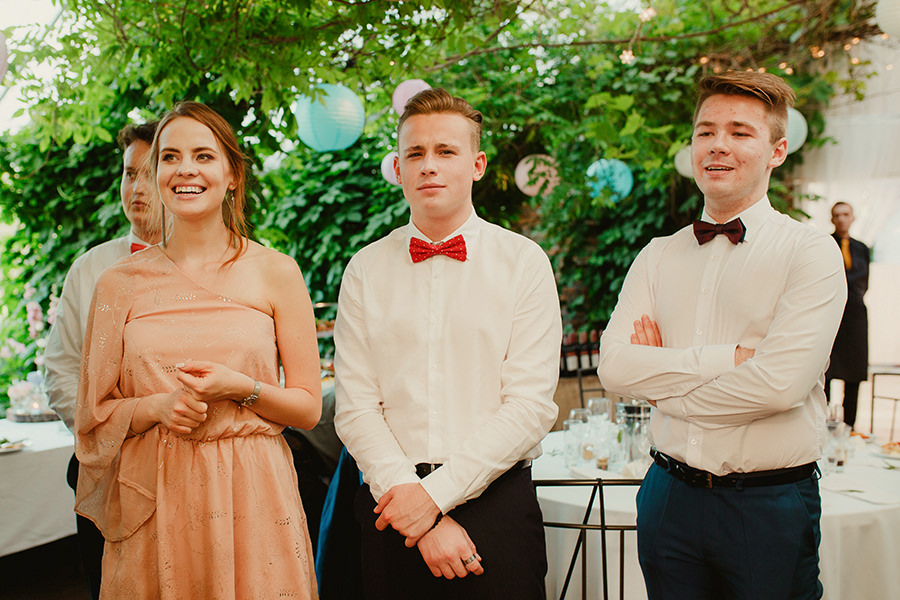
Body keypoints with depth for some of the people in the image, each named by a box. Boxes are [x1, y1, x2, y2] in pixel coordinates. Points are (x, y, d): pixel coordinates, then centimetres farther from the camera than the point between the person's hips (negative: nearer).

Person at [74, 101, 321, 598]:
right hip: (153, 501, 1)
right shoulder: (120, 283, 3)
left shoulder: (276, 273, -1)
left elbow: (308, 407, 1)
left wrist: (241, 388, -16)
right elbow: (94, 416, 7)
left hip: (251, 497, -1)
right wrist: (157, 406, -12)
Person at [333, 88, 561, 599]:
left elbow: (531, 406, -7)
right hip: (391, 501, 2)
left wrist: (436, 492, -13)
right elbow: (355, 406, -2)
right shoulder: (365, 270, 4)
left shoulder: (524, 262, -1)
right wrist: (417, 506, -12)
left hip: (496, 501, -1)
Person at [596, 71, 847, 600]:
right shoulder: (657, 257, 7)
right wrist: (732, 357, -14)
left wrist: (664, 384, -8)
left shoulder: (811, 252, -6)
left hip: (771, 504, -3)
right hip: (670, 495, 4)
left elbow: (780, 382, -19)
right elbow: (614, 366, -6)